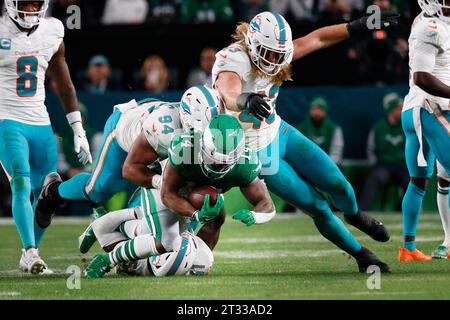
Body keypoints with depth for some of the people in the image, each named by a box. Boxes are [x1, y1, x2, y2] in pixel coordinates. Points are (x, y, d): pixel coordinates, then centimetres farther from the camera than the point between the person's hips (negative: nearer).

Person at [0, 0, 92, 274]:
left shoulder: (52, 33, 7)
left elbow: (65, 86, 17)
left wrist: (78, 128, 14)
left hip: (41, 124, 5)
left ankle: (30, 257, 17)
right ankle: (30, 252, -24)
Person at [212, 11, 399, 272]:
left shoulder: (274, 50, -8)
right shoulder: (233, 61, -29)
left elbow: (317, 38, -1)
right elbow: (229, 96, -51)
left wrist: (361, 26, -2)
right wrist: (246, 100, -74)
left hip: (280, 133, 6)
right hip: (257, 152, -6)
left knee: (336, 182, 5)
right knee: (318, 207, -3)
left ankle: (354, 215, 41)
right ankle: (361, 255, 16)